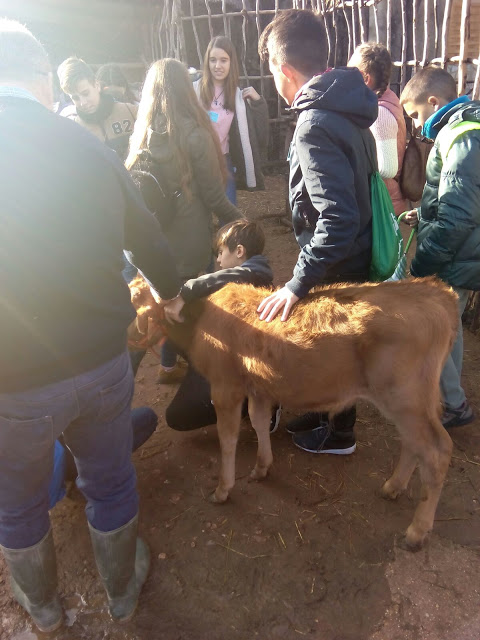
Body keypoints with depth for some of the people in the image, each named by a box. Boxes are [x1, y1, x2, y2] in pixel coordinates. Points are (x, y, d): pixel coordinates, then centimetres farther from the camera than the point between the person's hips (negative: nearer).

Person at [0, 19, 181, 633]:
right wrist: (171, 294, 27)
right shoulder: (89, 147, -5)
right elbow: (149, 240, 6)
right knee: (110, 484, 25)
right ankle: (122, 591, 50)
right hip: (103, 364, 2)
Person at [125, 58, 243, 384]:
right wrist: (240, 222, 3)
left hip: (151, 236, 5)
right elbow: (213, 195, -11)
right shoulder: (194, 135, -16)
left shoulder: (141, 134, -1)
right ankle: (170, 365, 27)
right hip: (188, 238, -4)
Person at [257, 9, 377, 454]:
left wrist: (297, 285, -29)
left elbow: (337, 221, -34)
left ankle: (339, 433, 34)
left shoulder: (315, 126, -26)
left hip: (336, 266, -8)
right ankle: (324, 409, 44)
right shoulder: (345, 107, 3)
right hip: (358, 253, 9)